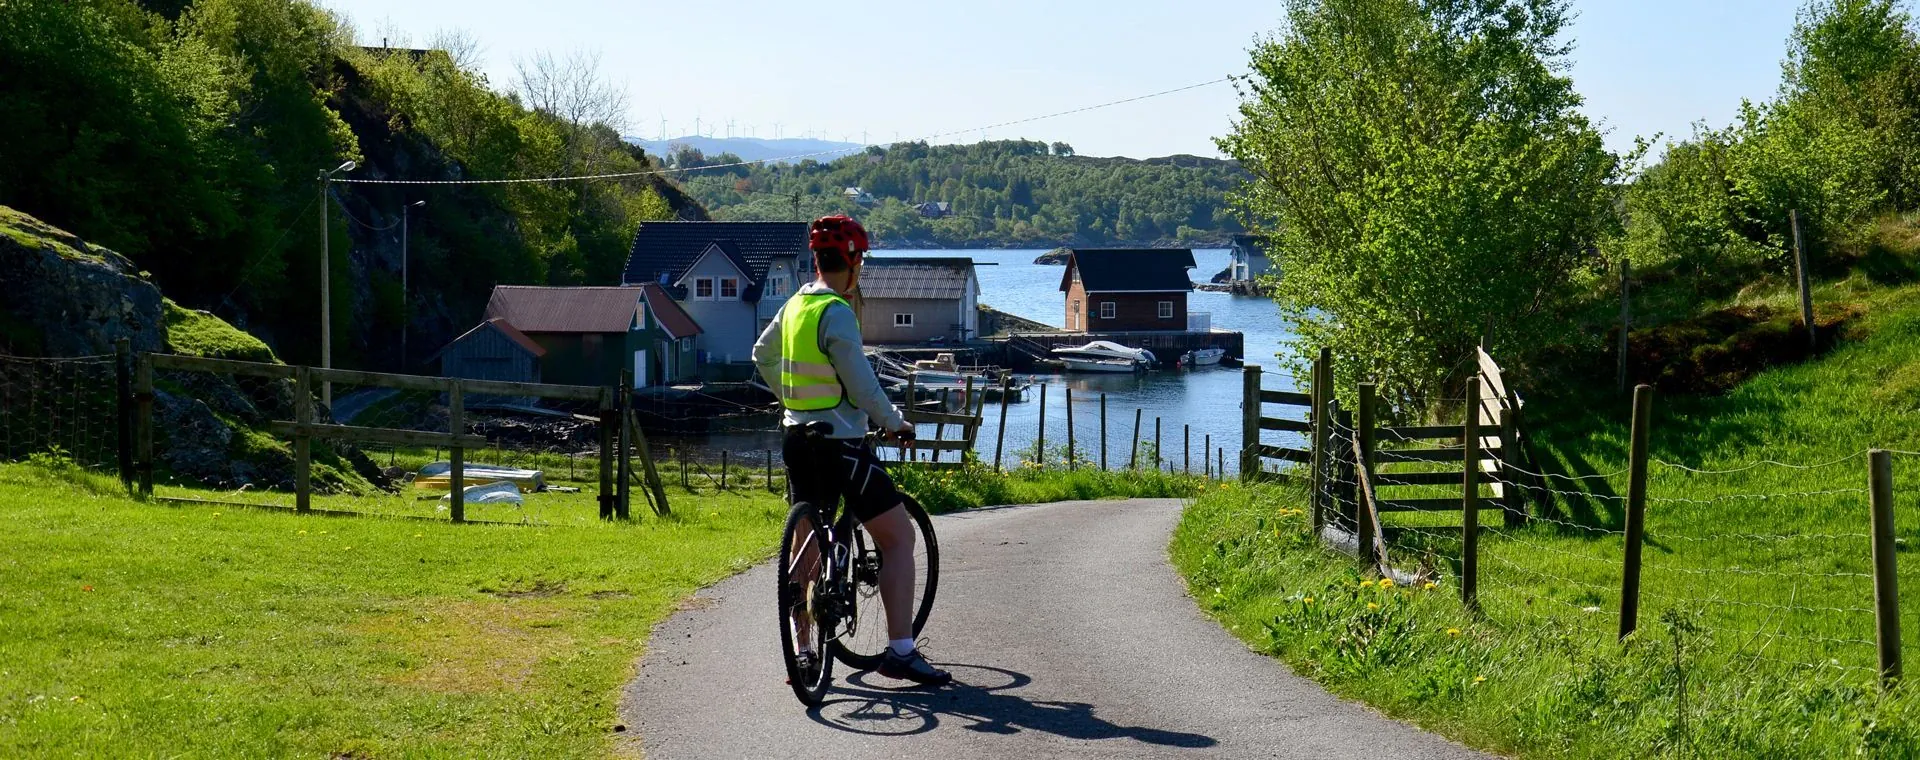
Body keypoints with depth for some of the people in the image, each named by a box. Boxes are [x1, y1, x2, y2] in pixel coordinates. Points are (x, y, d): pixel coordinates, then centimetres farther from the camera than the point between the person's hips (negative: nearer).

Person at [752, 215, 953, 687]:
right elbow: (862, 386, -18)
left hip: (798, 440, 9)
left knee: (809, 545, 17)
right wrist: (896, 424, -3)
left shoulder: (796, 304, 8)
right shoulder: (837, 313, -17)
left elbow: (762, 356, 24)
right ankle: (900, 651, -8)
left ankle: (804, 650, 19)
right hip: (840, 444, -9)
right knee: (899, 538, -2)